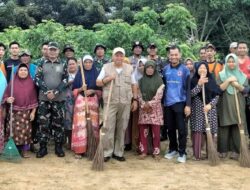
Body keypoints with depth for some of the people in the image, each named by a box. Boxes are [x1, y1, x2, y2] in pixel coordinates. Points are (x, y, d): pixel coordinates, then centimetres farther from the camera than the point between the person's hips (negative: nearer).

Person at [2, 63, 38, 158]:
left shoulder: (31, 83, 3)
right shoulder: (12, 83, 1)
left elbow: (34, 99, 3)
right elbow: (5, 96, 4)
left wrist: (33, 112, -1)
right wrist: (8, 100, -19)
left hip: (26, 112, 0)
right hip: (14, 111, 0)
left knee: (25, 131, 1)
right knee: (14, 131, -1)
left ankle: (24, 151, 11)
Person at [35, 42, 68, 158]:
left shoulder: (63, 65, 8)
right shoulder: (42, 64, 9)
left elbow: (65, 80, -1)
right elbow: (37, 79, -1)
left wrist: (55, 92, -13)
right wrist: (47, 91, -14)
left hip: (59, 98, 0)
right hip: (44, 98, 0)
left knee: (58, 123, 4)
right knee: (43, 123, 0)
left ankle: (59, 147, 13)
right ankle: (43, 147, 8)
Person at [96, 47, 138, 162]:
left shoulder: (129, 68, 10)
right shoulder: (106, 67, 6)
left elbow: (134, 85, 13)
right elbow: (98, 83, 5)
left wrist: (135, 100, 7)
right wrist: (108, 79, -11)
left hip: (125, 103, 2)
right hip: (110, 102, -2)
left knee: (122, 128, 6)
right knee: (108, 128, -3)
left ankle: (119, 152, 16)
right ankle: (107, 153, 5)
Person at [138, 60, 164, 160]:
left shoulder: (159, 80, 1)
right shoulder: (141, 80, 10)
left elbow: (159, 95, -7)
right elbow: (139, 94, 4)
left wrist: (149, 104, -11)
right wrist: (144, 105, -9)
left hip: (155, 108, -2)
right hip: (143, 108, 2)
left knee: (156, 131, -2)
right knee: (143, 131, 3)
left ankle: (156, 152, 6)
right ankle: (143, 151, 11)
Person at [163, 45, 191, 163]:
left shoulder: (184, 70, -3)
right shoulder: (165, 69, 7)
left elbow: (188, 89, -4)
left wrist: (188, 105, -11)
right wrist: (162, 101, 7)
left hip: (180, 103, -4)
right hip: (167, 103, 4)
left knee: (181, 129, 0)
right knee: (170, 128, 12)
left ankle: (182, 152, 9)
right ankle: (173, 149, 27)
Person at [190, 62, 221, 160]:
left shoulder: (212, 81, 7)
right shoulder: (194, 81, 3)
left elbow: (217, 96, 3)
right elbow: (191, 94, -10)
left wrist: (210, 105, -11)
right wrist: (199, 84, -20)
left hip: (210, 110, 2)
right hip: (197, 110, -1)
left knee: (210, 132, 1)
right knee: (197, 131, -6)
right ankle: (197, 154, -2)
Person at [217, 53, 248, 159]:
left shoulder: (242, 75, 10)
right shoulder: (221, 75, 5)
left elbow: (246, 90, 4)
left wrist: (238, 85, -13)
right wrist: (228, 81, -15)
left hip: (238, 106, 2)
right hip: (225, 105, -1)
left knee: (237, 128, -1)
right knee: (224, 128, 0)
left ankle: (236, 150, 5)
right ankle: (223, 150, 8)